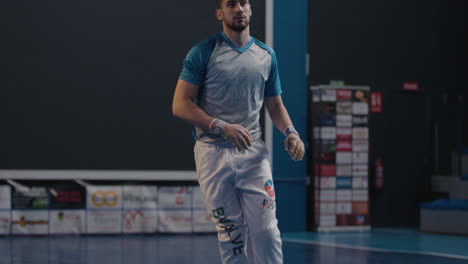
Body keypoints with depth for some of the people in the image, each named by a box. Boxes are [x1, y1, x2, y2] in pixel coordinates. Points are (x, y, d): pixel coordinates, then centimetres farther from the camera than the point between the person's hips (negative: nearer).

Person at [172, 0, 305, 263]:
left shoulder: (267, 55, 12)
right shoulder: (203, 53, -1)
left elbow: (275, 104, 21)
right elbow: (180, 105, -5)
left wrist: (290, 131, 0)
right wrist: (222, 127, -17)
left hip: (254, 153, 3)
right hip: (214, 152, -3)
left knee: (266, 230, -6)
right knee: (232, 233, -1)